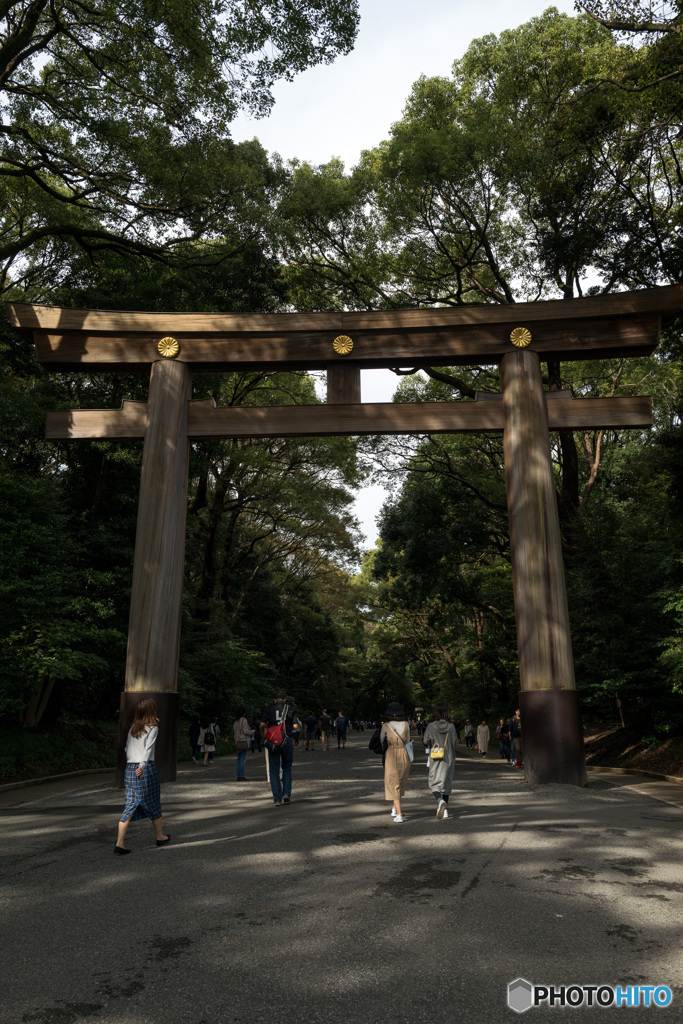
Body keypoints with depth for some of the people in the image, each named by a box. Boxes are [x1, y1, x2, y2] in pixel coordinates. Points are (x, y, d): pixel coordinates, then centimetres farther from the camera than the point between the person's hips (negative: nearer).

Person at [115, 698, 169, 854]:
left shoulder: (132, 728, 13)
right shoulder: (152, 728, -5)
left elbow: (127, 748, 14)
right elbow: (148, 748, -16)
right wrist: (142, 765, -22)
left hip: (130, 768, 5)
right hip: (146, 769, -5)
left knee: (130, 806, 6)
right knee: (153, 804, 11)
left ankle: (119, 843, -3)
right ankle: (160, 837, 26)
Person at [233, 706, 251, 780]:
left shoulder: (235, 722, 13)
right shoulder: (244, 720, -10)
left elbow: (234, 731, 15)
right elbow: (245, 731, -14)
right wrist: (252, 732, 4)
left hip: (237, 742, 8)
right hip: (244, 741, -8)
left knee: (239, 759, 11)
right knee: (243, 759, -7)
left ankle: (238, 776, 11)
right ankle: (241, 776, -8)